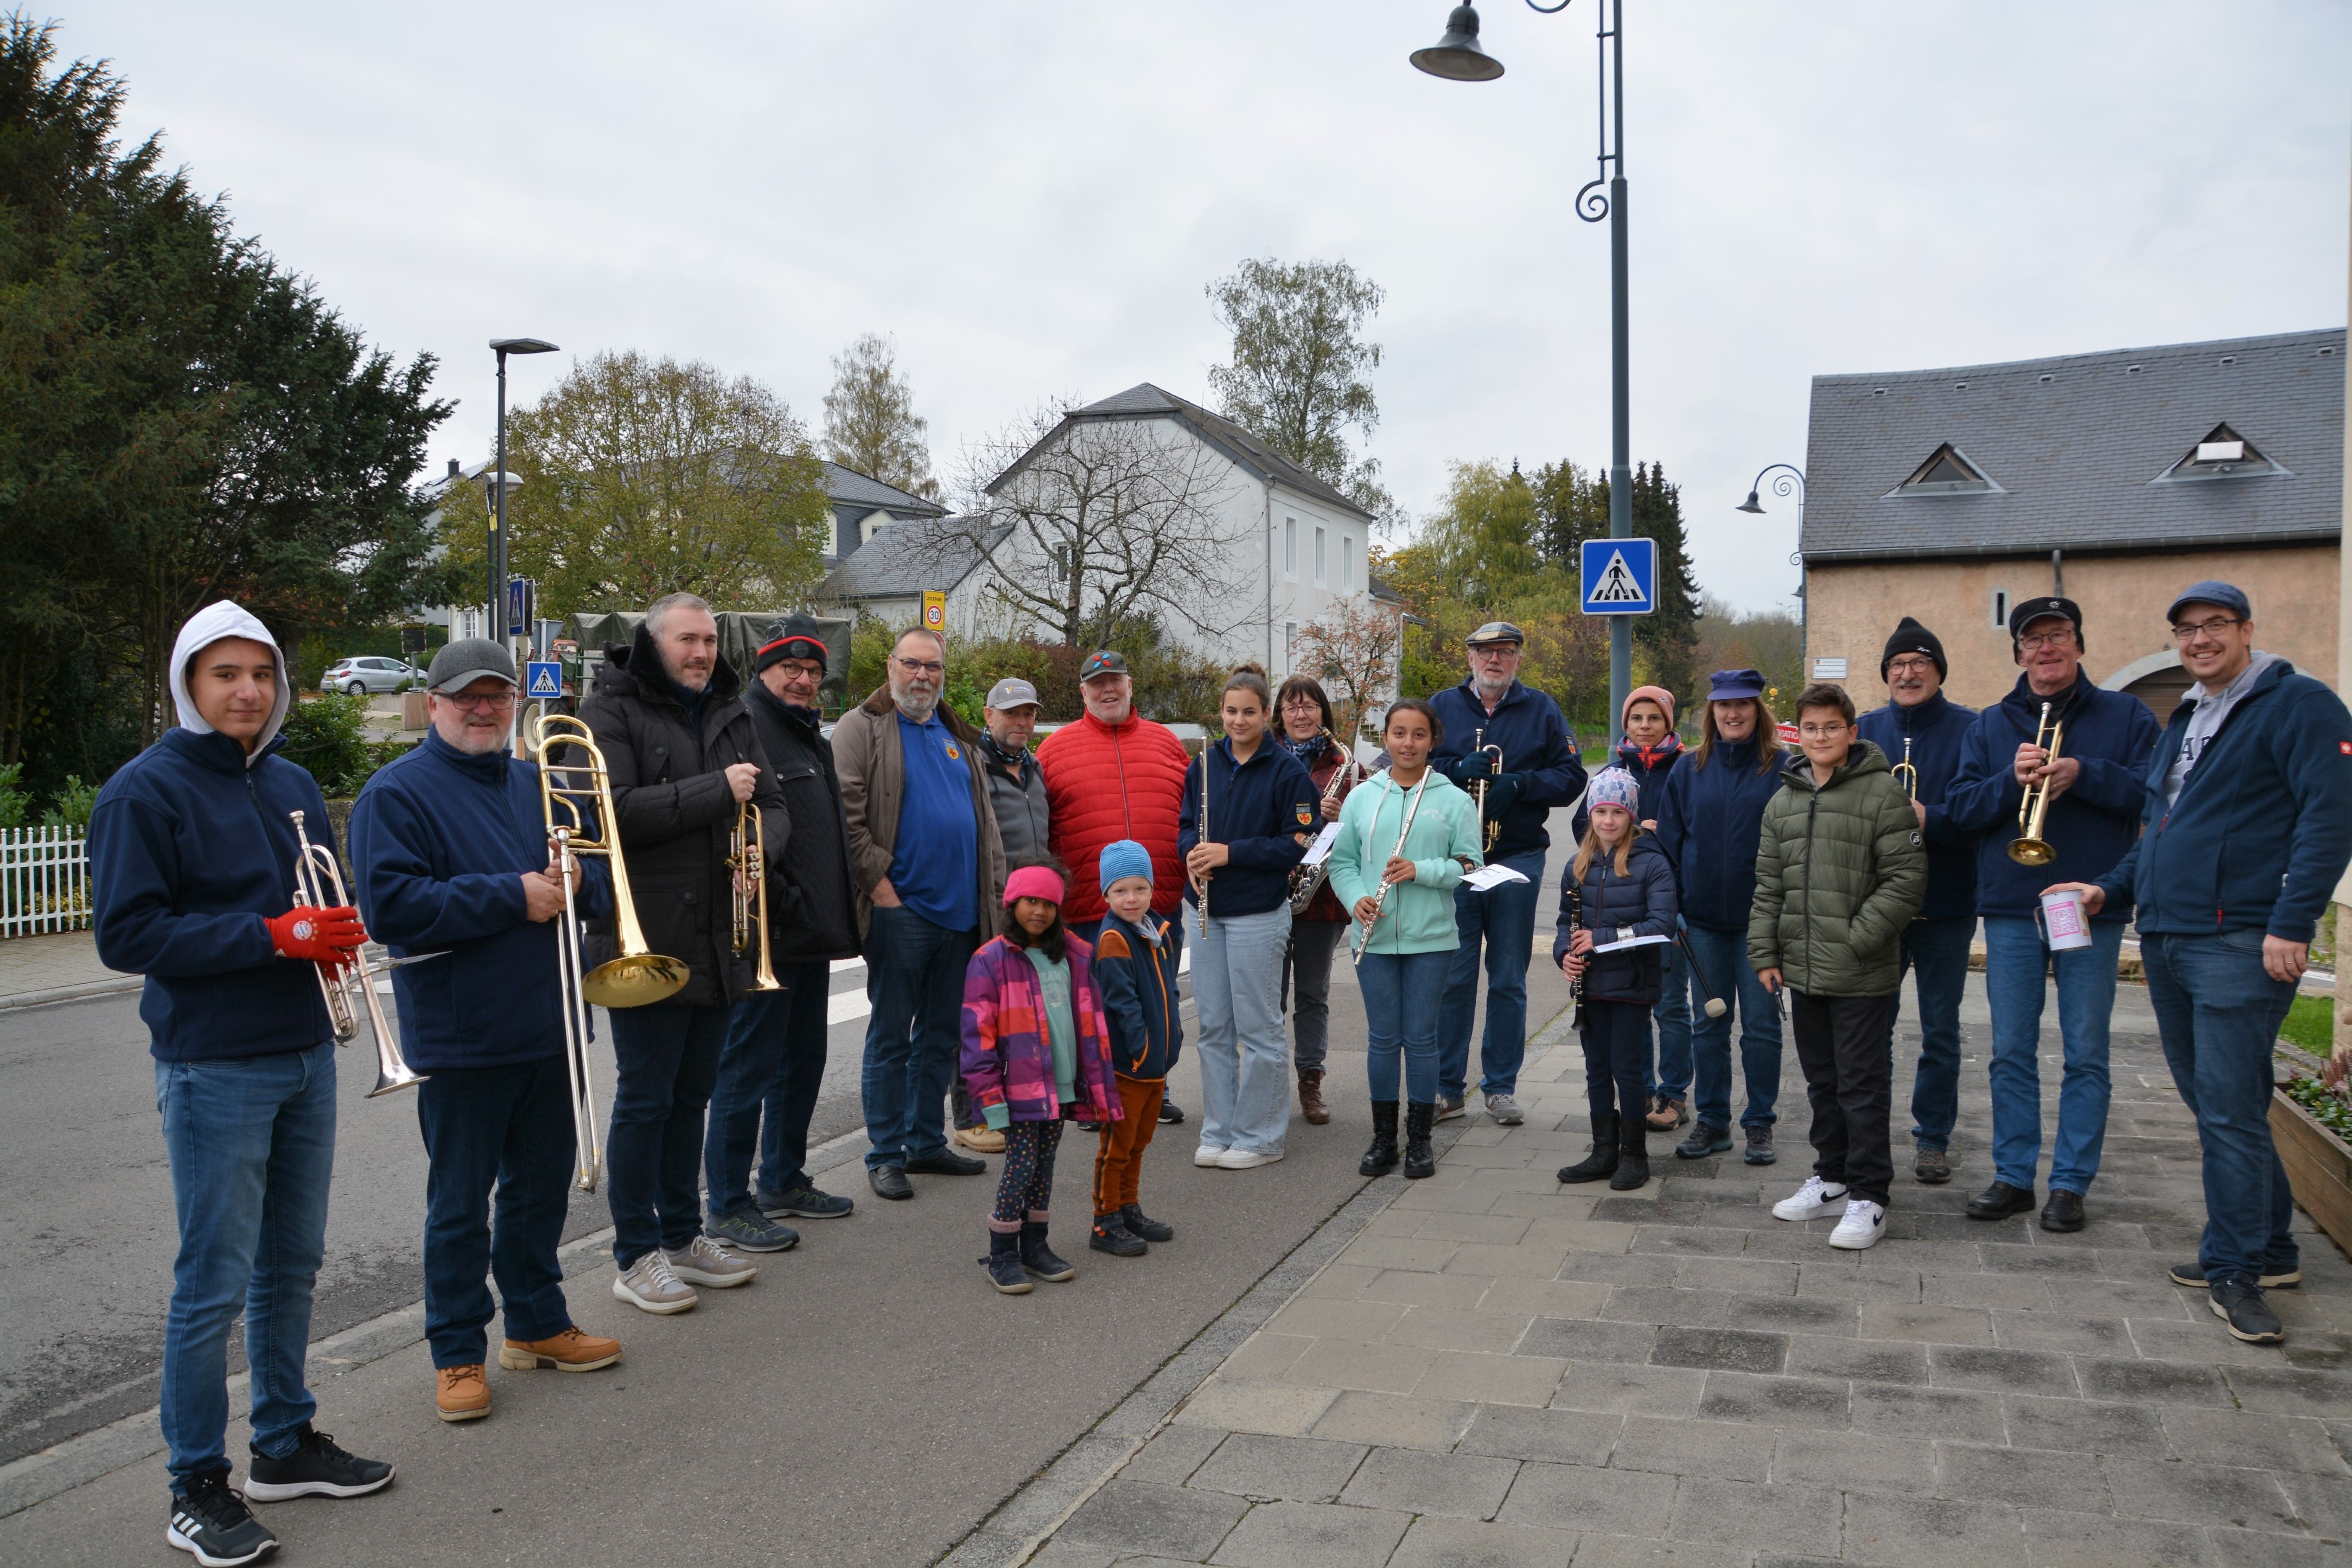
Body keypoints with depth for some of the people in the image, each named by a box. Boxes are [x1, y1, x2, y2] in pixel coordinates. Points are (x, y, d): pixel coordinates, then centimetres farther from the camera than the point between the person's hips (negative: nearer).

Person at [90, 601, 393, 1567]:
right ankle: (198, 1490, 14)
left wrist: (341, 929, -3)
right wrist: (274, 936, -21)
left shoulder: (292, 785, 11)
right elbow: (125, 934, -16)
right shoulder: (145, 791, -10)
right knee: (213, 1288, 1)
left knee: (291, 1267, 15)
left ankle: (285, 1444, 30)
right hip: (214, 1069, -6)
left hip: (305, 1056, 7)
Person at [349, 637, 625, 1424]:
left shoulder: (535, 784, 13)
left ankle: (537, 1321, 33)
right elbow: (390, 908, -21)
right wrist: (513, 896, -21)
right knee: (460, 1204, 5)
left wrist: (577, 879, -7)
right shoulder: (397, 792, -9)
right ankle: (458, 1352, 19)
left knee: (541, 1186, 17)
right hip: (460, 1037, -6)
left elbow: (597, 878, 18)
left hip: (545, 1027, 6)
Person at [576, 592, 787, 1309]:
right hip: (647, 944, -6)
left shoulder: (731, 715, 14)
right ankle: (637, 1256, 13)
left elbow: (772, 806, 15)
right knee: (645, 1100, 1)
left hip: (721, 944, 6)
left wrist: (761, 851, -7)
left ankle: (683, 1235, 28)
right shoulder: (612, 711, -6)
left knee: (692, 1095, 16)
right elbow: (615, 811, -20)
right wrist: (717, 791, -19)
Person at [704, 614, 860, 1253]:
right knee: (748, 1068, -1)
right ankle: (729, 1205, 9)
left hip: (812, 935, 10)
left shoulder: (812, 735, 19)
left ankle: (783, 1180, 31)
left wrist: (838, 917, 22)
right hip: (768, 932, -10)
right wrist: (761, 900, -29)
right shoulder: (745, 727, -12)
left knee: (803, 1062, 18)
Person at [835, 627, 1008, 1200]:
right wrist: (876, 879, -16)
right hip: (900, 912, -6)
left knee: (941, 1035, 14)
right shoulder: (862, 728, -3)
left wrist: (994, 885, 12)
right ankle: (885, 1155, 9)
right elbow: (845, 811, -12)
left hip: (960, 913, 7)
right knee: (891, 1039, 1)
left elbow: (984, 817, 21)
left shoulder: (958, 737, 17)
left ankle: (927, 1142, 25)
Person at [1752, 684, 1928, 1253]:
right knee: (1822, 1082, 16)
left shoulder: (1882, 791, -8)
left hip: (1863, 976, -6)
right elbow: (1768, 886, 15)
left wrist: (1858, 939, -16)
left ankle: (1868, 1196, 10)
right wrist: (1765, 954, 8)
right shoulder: (1783, 802, 11)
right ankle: (1832, 1178, 29)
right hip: (1804, 971, 6)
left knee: (1863, 1086, 0)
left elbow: (1906, 878, -11)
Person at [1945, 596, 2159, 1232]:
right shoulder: (1990, 725, 11)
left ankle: (2071, 1182, 13)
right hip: (2011, 910, 2)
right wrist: (2010, 781, -15)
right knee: (2011, 1053, 7)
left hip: (2092, 908, -2)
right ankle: (2013, 1176, 16)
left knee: (2086, 1055, 4)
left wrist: (2084, 775, -19)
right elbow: (1960, 808, 2)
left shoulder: (2126, 716, 5)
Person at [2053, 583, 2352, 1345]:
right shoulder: (2183, 721, 20)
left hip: (2240, 941, -9)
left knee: (2229, 1109, -7)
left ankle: (2235, 1269, 4)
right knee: (2215, 1104, 14)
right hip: (2167, 939, 9)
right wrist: (2111, 888, 14)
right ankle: (2270, 1251, 26)